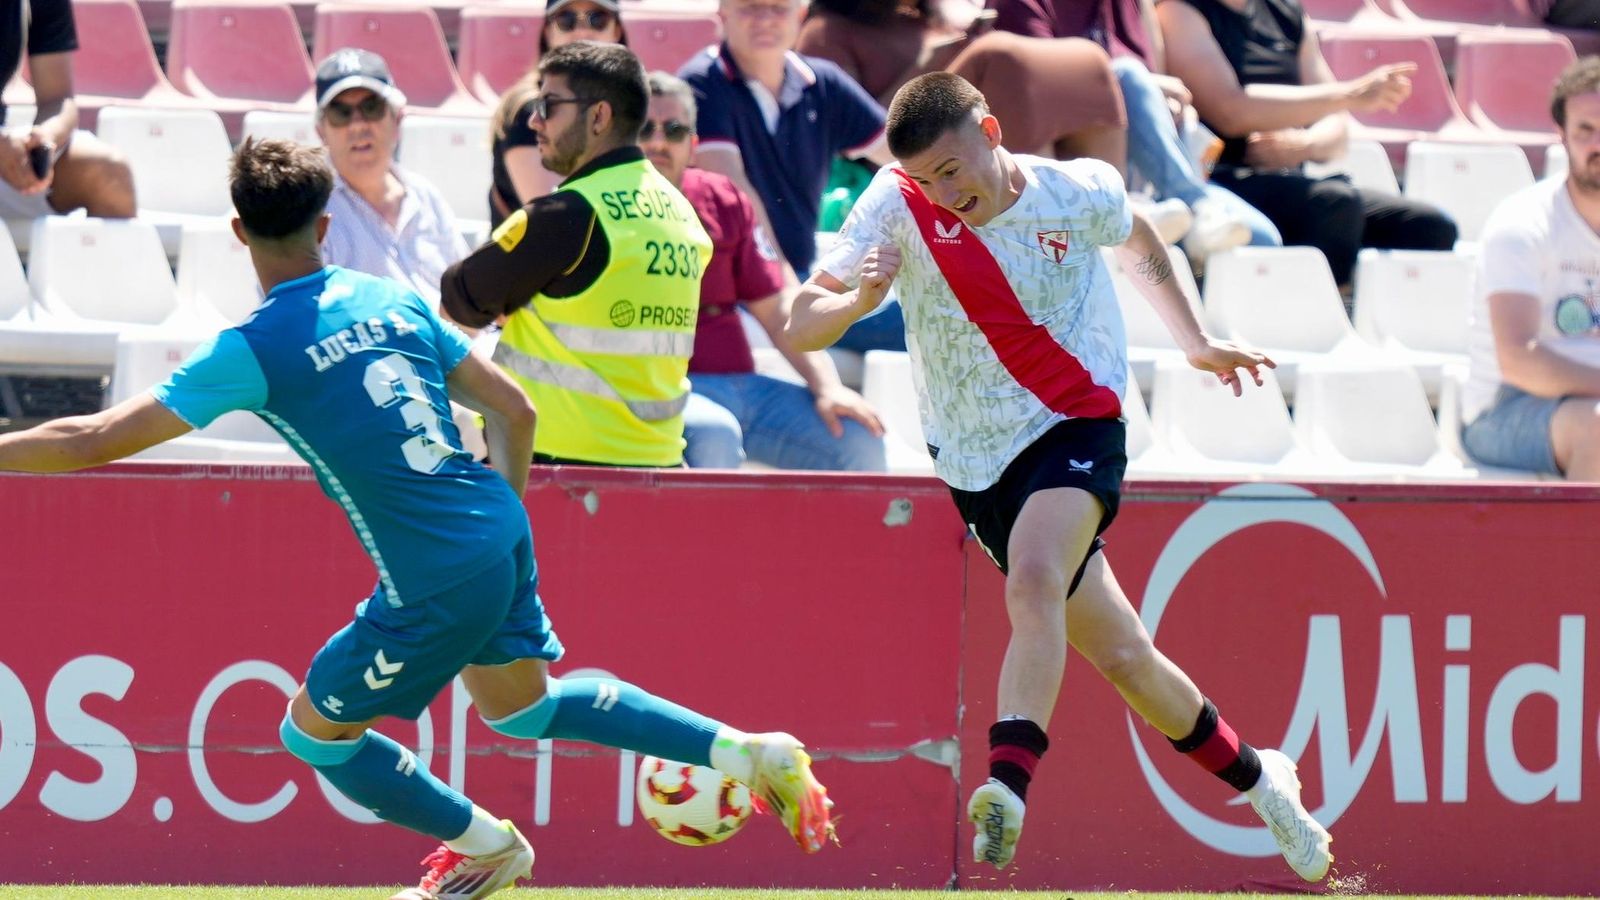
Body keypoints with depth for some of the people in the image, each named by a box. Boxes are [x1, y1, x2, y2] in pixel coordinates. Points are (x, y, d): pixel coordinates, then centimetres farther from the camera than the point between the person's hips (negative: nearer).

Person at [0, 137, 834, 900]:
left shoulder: (252, 349, -13)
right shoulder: (391, 300, 7)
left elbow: (93, 441, -14)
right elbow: (514, 410, 12)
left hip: (437, 582, -7)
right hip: (501, 535, 7)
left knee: (315, 732, 15)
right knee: (523, 708, 29)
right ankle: (751, 754, 25)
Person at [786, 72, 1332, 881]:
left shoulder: (1079, 192, -7)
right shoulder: (898, 209, -10)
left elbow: (1139, 243, 18)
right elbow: (800, 327, -14)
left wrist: (1195, 343, 24)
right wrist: (857, 298, -35)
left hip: (1077, 428, -2)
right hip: (978, 469, 2)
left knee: (1033, 580, -33)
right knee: (1120, 656, 8)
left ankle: (1006, 788, -46)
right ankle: (1253, 776, 30)